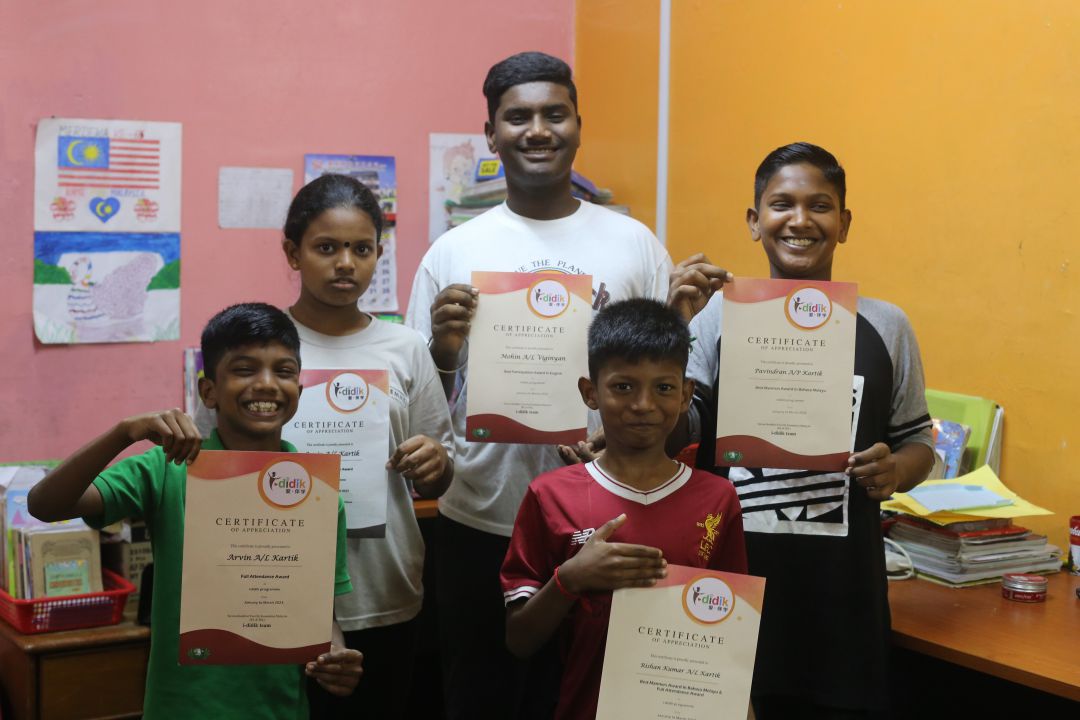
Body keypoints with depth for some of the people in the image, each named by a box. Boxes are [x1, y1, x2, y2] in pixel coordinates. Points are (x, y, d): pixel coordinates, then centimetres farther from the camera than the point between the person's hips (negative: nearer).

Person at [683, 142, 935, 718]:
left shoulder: (885, 327, 5)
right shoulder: (717, 318, 0)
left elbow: (917, 441, 14)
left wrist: (896, 469, -8)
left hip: (842, 590, 1)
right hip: (731, 583, -1)